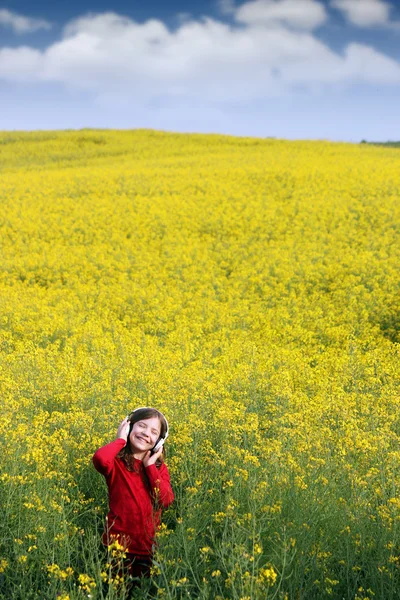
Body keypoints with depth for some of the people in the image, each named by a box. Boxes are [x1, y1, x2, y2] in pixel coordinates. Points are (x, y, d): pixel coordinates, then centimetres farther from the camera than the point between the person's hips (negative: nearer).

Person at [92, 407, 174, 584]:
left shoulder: (159, 468, 7)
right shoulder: (117, 463, -7)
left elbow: (167, 500, -10)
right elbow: (99, 458, -32)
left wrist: (150, 466, -8)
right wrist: (121, 440, -15)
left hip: (148, 548, 4)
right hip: (118, 544, -4)